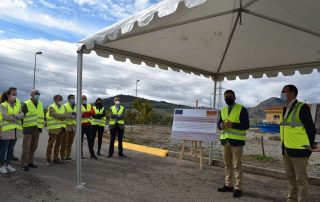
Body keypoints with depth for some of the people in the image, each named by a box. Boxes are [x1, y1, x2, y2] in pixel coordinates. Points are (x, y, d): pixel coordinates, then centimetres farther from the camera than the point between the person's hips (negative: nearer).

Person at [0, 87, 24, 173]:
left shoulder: (18, 104, 9)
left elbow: (21, 115, -1)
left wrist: (14, 115, -19)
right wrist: (17, 119, -10)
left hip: (16, 130, 5)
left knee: (11, 148, 11)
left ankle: (8, 165, 21)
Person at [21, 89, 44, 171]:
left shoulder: (40, 104, 13)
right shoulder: (26, 104, -6)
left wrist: (42, 123, 16)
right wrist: (22, 126, -9)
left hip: (37, 128, 6)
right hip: (28, 128, -6)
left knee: (33, 147, 12)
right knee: (26, 147, -4)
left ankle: (30, 162, 23)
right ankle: (24, 164, 2)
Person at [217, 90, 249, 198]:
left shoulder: (241, 109, -5)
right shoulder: (223, 110, 15)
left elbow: (246, 125, -9)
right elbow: (219, 123, 17)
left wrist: (232, 125, -22)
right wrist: (221, 125, -8)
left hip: (236, 140, -6)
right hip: (225, 140, 6)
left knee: (237, 165, -2)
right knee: (227, 164, 11)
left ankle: (238, 188, 6)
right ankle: (228, 185, 21)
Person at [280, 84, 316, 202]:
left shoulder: (302, 107, -13)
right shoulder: (285, 109, 12)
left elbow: (311, 128, -12)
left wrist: (310, 145, -6)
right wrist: (284, 147, 15)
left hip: (298, 150, -8)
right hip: (286, 150, 8)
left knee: (301, 179, 2)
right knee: (290, 177, 18)